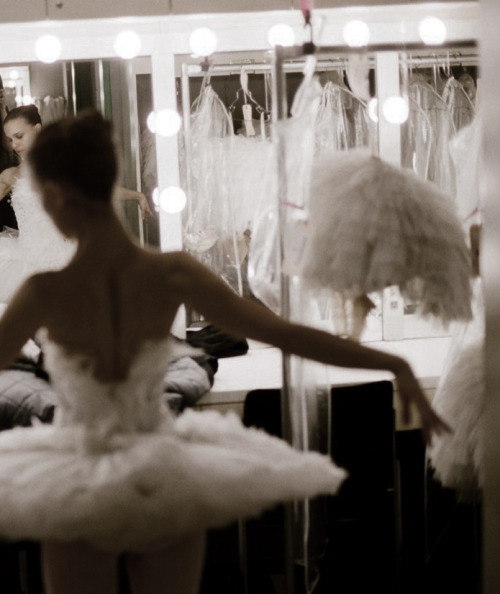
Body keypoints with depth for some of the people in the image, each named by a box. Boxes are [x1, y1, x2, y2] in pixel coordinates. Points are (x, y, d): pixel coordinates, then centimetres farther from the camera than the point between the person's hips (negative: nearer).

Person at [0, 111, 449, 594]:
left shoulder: (46, 294, -22)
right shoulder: (172, 275, -16)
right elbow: (287, 335, -16)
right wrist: (395, 365, -8)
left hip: (77, 491, -2)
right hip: (167, 486, 2)